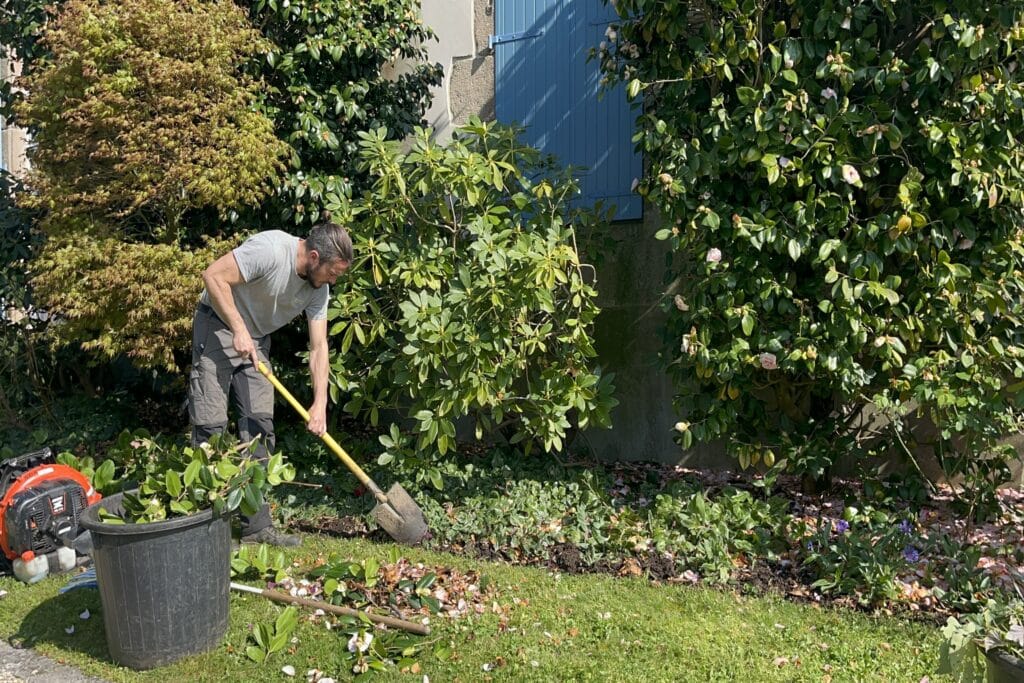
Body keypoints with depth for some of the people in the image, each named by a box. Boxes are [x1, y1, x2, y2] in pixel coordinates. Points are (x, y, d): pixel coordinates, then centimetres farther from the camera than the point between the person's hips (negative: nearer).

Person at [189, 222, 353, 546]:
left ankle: (256, 525, 7)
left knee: (259, 426, 2)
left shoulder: (319, 288, -6)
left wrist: (320, 403, -14)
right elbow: (214, 276, -26)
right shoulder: (270, 249, -28)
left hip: (257, 340, 7)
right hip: (218, 327, -7)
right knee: (211, 424, -10)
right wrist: (239, 329, -27)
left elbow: (318, 345, -6)